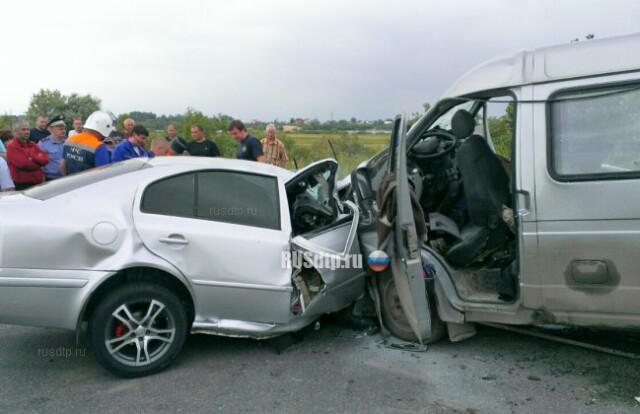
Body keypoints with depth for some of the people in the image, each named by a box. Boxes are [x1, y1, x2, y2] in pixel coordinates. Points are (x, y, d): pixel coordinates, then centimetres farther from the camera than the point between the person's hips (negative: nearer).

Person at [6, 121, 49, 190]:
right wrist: (38, 159, -3)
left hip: (38, 183, 6)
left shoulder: (33, 145, 14)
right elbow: (23, 164, -17)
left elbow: (45, 159, 2)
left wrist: (32, 158, -13)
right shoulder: (12, 146, -6)